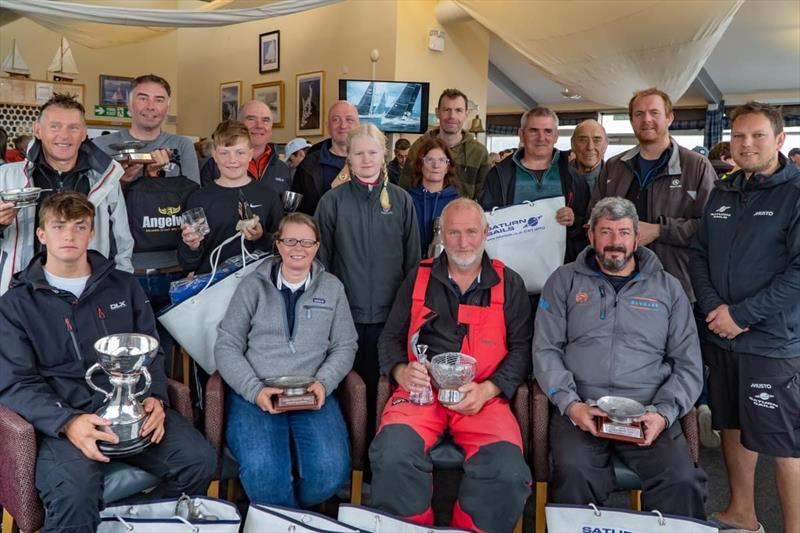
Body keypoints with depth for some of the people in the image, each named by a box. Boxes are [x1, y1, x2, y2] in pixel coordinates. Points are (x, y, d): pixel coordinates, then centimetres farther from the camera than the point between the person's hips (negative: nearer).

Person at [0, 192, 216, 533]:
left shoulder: (124, 286, 17)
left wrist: (155, 398, -6)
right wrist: (68, 422, -19)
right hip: (61, 417, -3)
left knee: (199, 459, -21)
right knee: (74, 489, -34)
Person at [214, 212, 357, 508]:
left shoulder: (332, 288, 14)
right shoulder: (253, 285, 9)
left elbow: (345, 347, 12)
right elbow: (226, 346, 4)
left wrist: (323, 383, -7)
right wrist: (255, 390, -10)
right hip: (254, 395, -1)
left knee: (331, 470, -26)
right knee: (263, 470, -30)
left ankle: (287, 515, 4)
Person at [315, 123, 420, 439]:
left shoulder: (401, 200, 4)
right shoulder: (333, 200, 1)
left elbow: (413, 258, 8)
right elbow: (322, 257, 4)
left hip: (390, 312, 1)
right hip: (346, 312, -1)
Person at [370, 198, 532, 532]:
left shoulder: (509, 284, 12)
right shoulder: (418, 279, 15)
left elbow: (521, 348, 7)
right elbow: (390, 337, 15)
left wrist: (487, 390, -8)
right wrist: (401, 371, -7)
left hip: (484, 398, 0)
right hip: (421, 391, 1)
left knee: (508, 473, -27)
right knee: (393, 456, -30)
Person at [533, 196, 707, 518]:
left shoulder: (668, 288, 14)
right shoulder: (565, 281, 11)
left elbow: (688, 365, 11)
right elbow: (546, 350, 5)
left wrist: (663, 413, -6)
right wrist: (570, 404, -10)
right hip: (580, 408, -1)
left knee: (682, 481, -25)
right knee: (573, 474, -30)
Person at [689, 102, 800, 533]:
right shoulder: (722, 192, 10)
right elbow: (699, 253, 11)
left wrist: (740, 314, -17)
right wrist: (713, 307, -5)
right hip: (720, 336, 7)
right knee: (732, 426, 18)